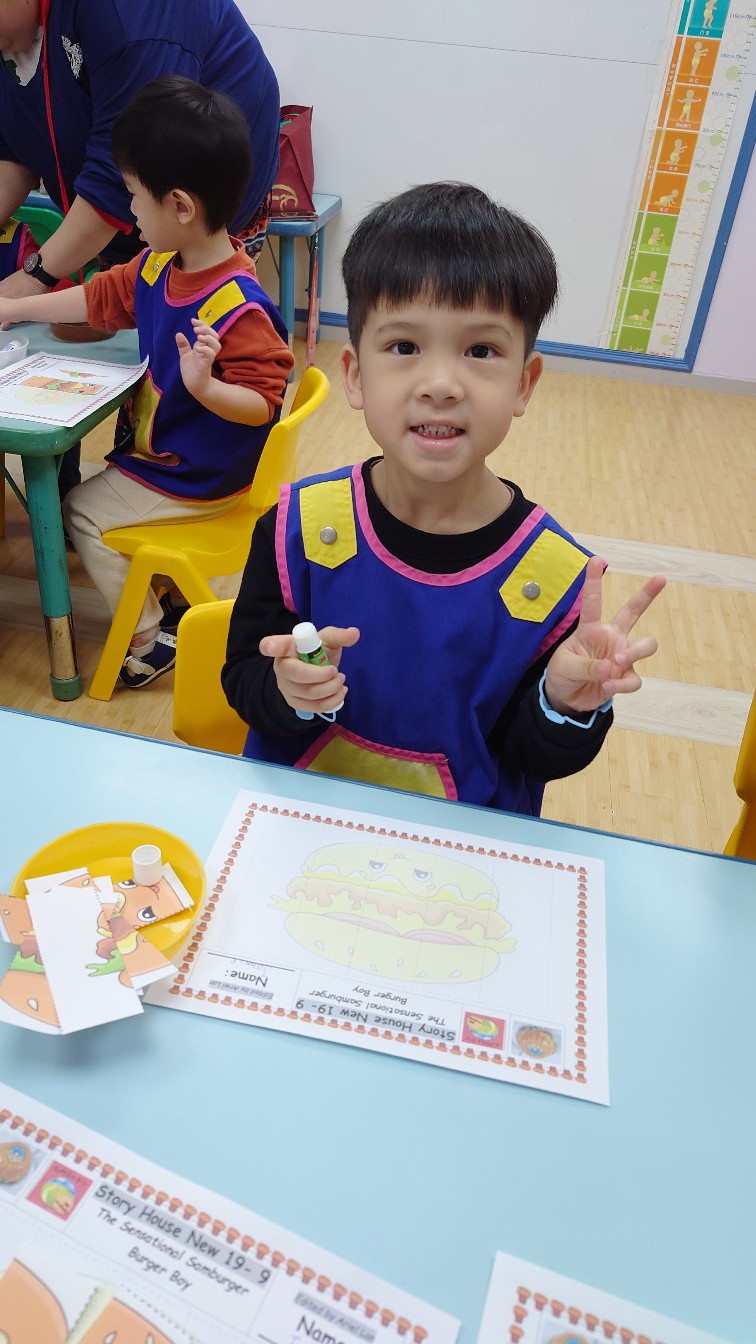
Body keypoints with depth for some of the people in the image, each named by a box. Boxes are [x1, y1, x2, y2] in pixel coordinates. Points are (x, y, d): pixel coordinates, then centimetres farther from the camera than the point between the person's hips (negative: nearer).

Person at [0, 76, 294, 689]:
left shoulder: (238, 309, -31)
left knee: (82, 510, -1)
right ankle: (173, 597, 36)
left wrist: (205, 387, -46)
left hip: (200, 478, -9)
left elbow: (262, 403, -28)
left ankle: (151, 640, 14)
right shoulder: (161, 266, -3)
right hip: (161, 447, 10)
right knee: (99, 485, 26)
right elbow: (102, 297, 10)